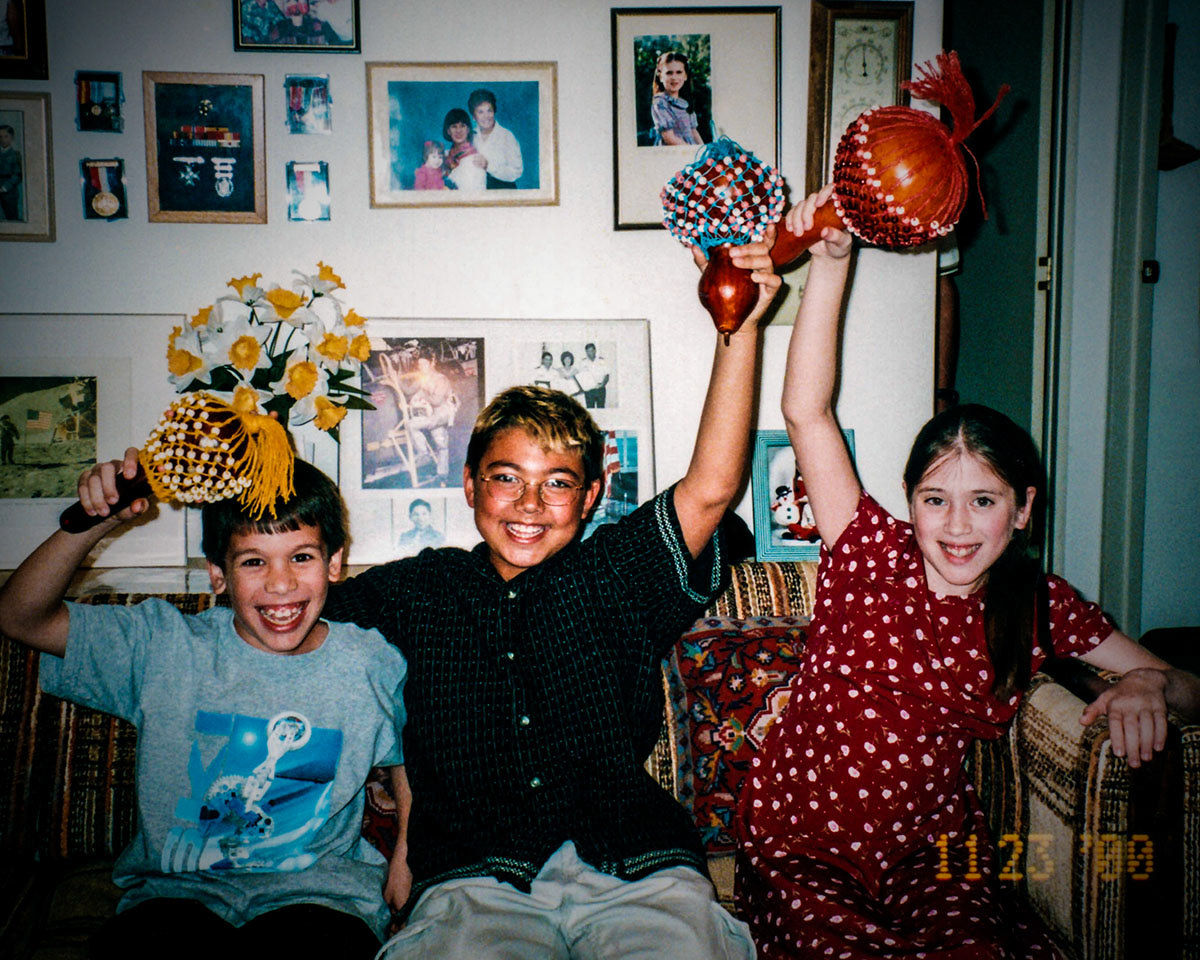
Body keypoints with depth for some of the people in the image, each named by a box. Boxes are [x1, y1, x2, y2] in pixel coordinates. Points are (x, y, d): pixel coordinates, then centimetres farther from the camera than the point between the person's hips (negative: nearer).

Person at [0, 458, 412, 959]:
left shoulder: (376, 666, 1)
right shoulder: (164, 647, 0)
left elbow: (409, 762, 18)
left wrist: (404, 859, 7)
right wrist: (96, 522, -17)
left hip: (318, 891, -1)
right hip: (178, 889, 1)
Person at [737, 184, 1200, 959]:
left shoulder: (1040, 605, 4)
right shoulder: (872, 555, -5)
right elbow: (807, 410, -14)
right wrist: (831, 259, -20)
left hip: (933, 851, 3)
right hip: (801, 847, -2)